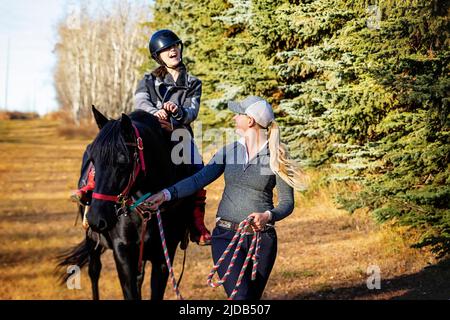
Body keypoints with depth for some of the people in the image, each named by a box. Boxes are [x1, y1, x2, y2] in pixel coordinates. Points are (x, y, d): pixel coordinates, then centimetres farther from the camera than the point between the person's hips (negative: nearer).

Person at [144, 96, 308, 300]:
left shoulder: (276, 157, -3)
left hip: (262, 237, -1)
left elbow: (287, 202, -3)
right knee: (241, 296, -14)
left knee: (253, 296, 6)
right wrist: (167, 194, -12)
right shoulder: (228, 151, 6)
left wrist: (267, 216, -23)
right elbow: (198, 180, 0)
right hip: (227, 235, 1)